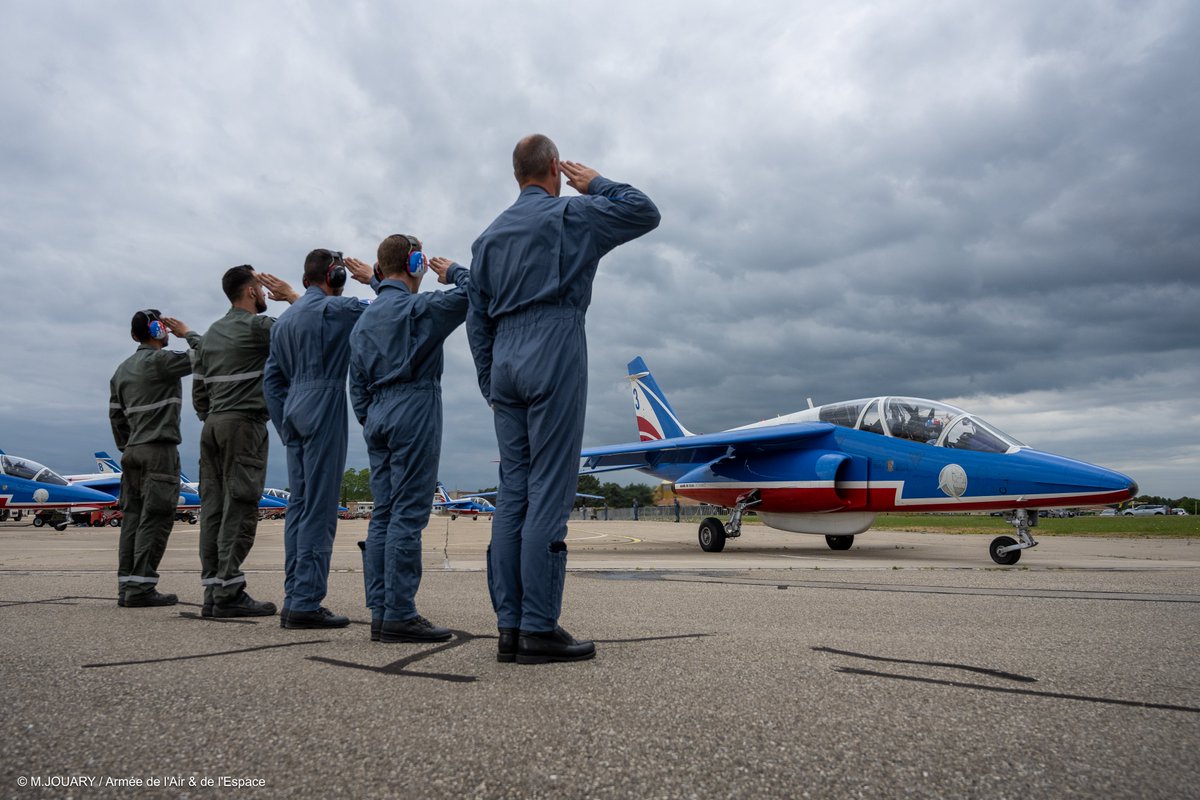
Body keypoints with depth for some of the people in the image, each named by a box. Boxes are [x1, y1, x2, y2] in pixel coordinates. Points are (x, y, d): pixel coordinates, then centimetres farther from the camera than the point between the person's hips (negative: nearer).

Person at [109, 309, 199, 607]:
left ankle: (126, 585, 8)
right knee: (155, 518, -7)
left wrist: (126, 449, 23)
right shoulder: (161, 360, -8)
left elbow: (116, 415, 18)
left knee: (133, 517, 7)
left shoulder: (122, 369, 17)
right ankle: (141, 587, -9)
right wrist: (188, 333, 5)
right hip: (159, 450, -8)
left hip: (133, 451, 8)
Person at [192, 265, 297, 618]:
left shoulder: (210, 333, 19)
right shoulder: (258, 326, -6)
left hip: (213, 425, 8)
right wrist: (291, 296, 3)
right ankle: (229, 593, -11)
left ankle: (213, 592, 6)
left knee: (214, 507, 4)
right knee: (240, 507, -9)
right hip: (244, 423, -8)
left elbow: (198, 389, 20)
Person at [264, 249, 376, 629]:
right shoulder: (335, 308, -5)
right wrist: (374, 280, 7)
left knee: (298, 505, 9)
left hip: (296, 414, 8)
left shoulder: (283, 319, 19)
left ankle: (293, 599, 12)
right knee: (319, 509, -8)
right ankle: (305, 602, -8)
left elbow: (272, 378, 19)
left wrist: (285, 428, 20)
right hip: (325, 411, -8)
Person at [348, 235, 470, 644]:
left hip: (379, 417, 8)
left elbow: (357, 384, 19)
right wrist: (454, 272, 7)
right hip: (414, 412, -8)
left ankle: (380, 612, 9)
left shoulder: (363, 319, 18)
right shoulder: (417, 307, -6)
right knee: (408, 514, -9)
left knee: (384, 514, 7)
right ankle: (399, 614, -9)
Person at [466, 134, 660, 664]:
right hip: (554, 360, -6)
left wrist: (490, 386, 20)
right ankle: (539, 628, -7)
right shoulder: (570, 214, 3)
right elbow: (645, 213, 4)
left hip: (506, 365, 6)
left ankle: (510, 626, 6)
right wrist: (595, 184, 16)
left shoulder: (490, 236, 20)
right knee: (548, 495, -8)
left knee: (513, 494, 5)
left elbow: (477, 320, 17)